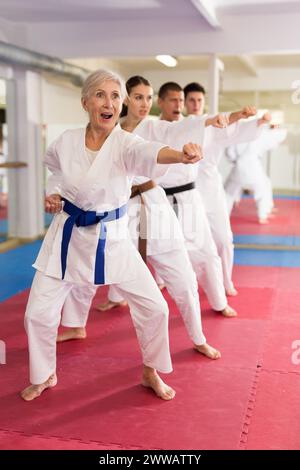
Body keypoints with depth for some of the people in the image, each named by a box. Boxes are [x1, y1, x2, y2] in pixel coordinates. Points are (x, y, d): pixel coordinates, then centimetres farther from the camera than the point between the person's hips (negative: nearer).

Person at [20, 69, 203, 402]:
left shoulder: (125, 143, -16)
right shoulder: (66, 142, -8)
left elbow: (149, 153, -41)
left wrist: (181, 155, -63)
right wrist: (53, 194, -5)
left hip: (112, 237, -1)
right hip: (69, 236, 2)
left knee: (153, 306, -3)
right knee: (39, 313, 3)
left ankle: (151, 372, 25)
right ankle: (44, 377, 31)